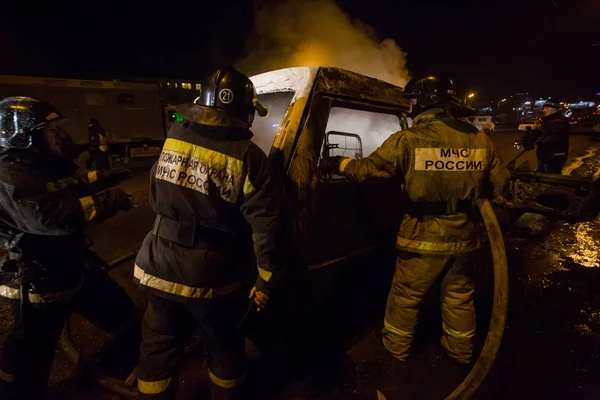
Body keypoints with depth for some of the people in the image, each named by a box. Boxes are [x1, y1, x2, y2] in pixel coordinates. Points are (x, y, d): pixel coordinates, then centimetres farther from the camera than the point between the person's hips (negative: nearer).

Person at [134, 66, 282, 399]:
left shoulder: (172, 139, -4)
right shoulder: (248, 157, -18)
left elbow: (155, 200, 10)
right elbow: (265, 228, -18)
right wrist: (266, 281, -7)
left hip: (159, 269, 4)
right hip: (211, 279, -3)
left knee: (159, 346, 24)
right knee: (224, 346, 24)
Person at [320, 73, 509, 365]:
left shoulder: (408, 139, -17)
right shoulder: (479, 139, -3)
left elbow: (367, 168, -9)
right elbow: (499, 184, 6)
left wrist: (334, 163, 8)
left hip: (423, 237, -4)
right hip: (462, 235, 5)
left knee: (405, 295, 17)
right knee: (458, 296, 24)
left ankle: (396, 346, 38)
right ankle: (460, 351, 44)